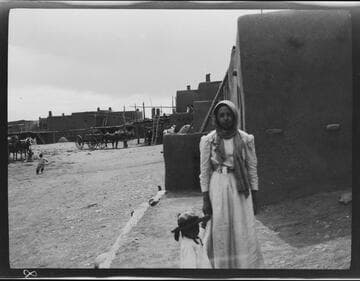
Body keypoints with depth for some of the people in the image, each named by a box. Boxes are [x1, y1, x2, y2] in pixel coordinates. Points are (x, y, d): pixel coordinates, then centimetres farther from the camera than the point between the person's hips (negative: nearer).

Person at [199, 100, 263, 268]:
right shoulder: (208, 140, -1)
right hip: (217, 187, 0)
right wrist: (205, 199, -2)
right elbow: (204, 171, 1)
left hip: (240, 189, 1)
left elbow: (252, 168, 6)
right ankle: (219, 265, 17)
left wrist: (254, 196, 3)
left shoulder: (246, 139, 1)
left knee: (243, 232, 0)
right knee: (219, 231, 3)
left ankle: (247, 265, 11)